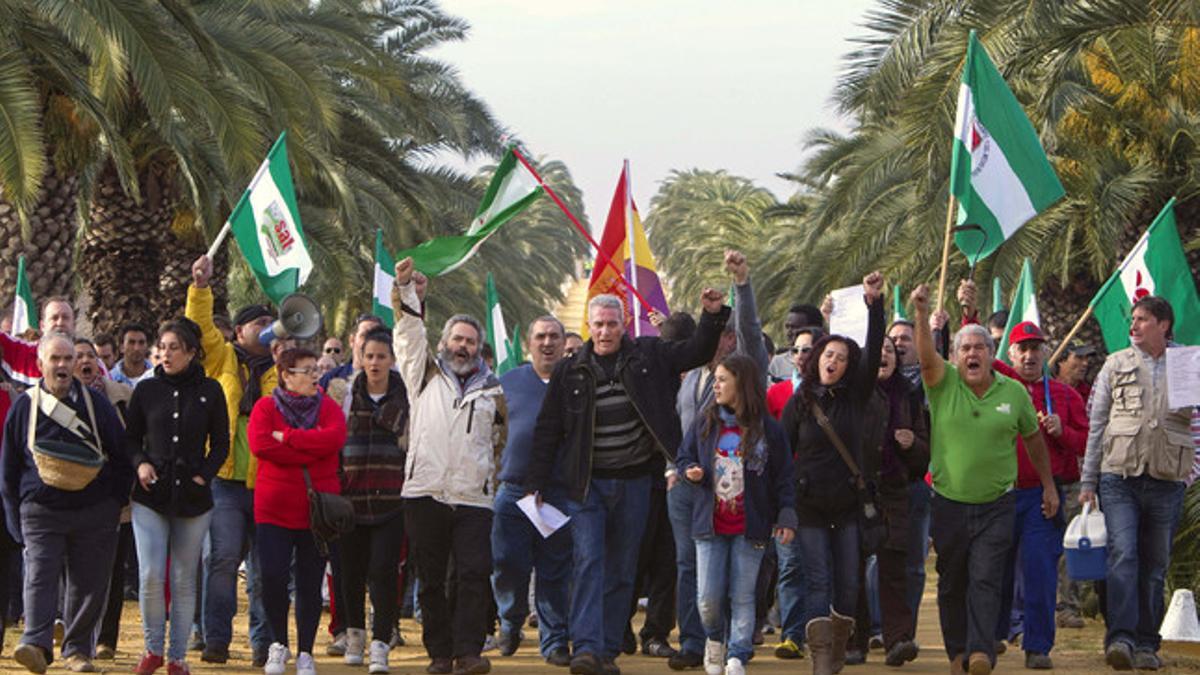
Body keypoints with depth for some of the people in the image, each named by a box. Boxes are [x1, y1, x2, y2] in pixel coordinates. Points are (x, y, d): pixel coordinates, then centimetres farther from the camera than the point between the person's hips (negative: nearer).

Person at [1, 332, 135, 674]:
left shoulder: (96, 405, 8)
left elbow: (121, 457, 13)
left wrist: (117, 502, 6)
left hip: (94, 513, 1)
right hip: (41, 512, -1)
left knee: (88, 582, 3)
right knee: (40, 575, -15)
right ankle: (36, 644, -26)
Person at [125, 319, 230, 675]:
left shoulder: (210, 391, 4)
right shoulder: (146, 390, 6)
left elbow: (220, 445, 9)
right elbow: (130, 438, 13)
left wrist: (204, 475, -6)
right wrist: (140, 463, -6)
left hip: (193, 498, 0)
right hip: (151, 496, 0)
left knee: (183, 580, 3)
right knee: (150, 576, -9)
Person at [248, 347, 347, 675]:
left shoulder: (328, 407, 9)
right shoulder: (265, 407, 3)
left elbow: (335, 438, -13)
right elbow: (259, 444, -15)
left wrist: (287, 436, -13)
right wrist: (310, 450, -13)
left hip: (317, 509, 2)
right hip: (274, 509, -1)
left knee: (310, 583, 3)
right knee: (272, 577, -8)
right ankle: (278, 644, 12)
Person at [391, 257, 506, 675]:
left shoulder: (491, 390, 18)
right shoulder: (425, 375, 14)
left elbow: (501, 441, 24)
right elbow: (410, 331, 3)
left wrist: (497, 478, 16)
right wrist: (407, 289, -9)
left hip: (474, 499, 1)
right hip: (425, 494, -1)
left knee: (474, 574, -11)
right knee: (431, 579, 2)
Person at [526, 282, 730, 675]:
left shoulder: (648, 357, 3)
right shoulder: (570, 373, 2)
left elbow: (697, 353, 4)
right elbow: (547, 431, 5)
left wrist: (713, 316, -13)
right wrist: (536, 484, 2)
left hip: (633, 482, 2)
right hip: (586, 484, -2)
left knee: (622, 570, 6)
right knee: (588, 562, -13)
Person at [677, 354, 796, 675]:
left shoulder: (768, 430, -3)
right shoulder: (705, 423, 6)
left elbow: (783, 476, -1)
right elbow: (683, 456, 16)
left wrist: (786, 516, -7)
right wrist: (690, 472, -7)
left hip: (750, 526, -2)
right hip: (711, 524, 2)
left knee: (742, 596, 1)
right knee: (708, 597, 0)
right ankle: (714, 639, 27)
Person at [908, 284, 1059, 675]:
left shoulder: (1014, 393, 2)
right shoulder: (943, 384, -2)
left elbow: (1033, 438, 15)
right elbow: (926, 354, -22)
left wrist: (1048, 485, 21)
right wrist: (922, 313, -39)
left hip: (996, 506, -1)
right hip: (949, 503, 1)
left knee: (986, 580, -11)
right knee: (952, 583, 9)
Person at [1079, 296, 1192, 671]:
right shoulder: (1116, 365, 10)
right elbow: (1097, 425, 11)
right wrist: (1088, 482, 6)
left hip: (1167, 482, 1)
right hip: (1119, 476, -1)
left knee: (1155, 566, 5)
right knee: (1123, 556, -14)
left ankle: (1146, 644, 13)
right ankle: (1120, 638, -20)